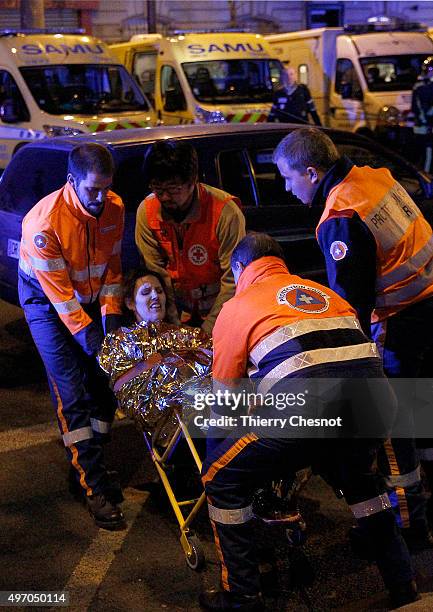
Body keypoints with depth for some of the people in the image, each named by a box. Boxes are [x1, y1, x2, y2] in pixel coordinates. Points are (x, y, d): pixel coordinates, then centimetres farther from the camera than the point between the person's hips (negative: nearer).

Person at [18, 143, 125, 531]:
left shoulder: (114, 207, -12)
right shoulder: (45, 221, -30)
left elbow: (112, 264, -1)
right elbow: (58, 291, -26)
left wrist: (110, 315, -9)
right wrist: (89, 336, -28)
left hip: (89, 297, 6)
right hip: (47, 302, -5)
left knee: (103, 384, 2)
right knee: (72, 393, -11)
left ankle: (90, 466, 19)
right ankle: (94, 487, -6)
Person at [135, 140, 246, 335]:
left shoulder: (226, 212, -21)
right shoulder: (146, 211, -10)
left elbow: (233, 280, -16)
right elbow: (156, 273, -5)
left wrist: (208, 329, -16)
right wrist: (173, 325, -9)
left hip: (219, 307, -2)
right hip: (179, 311, 3)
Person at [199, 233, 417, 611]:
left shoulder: (236, 307, 18)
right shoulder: (323, 291, 31)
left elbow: (223, 398, 23)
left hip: (307, 406, -5)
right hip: (376, 401, 6)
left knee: (222, 480, 16)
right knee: (360, 476, 37)